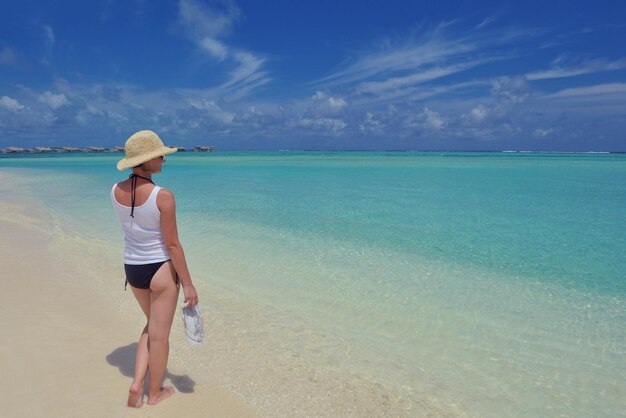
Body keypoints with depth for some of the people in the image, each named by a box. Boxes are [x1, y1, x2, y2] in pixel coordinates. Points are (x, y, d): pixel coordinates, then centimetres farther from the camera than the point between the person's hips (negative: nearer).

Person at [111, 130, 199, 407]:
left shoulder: (116, 191, -5)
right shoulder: (163, 196, -23)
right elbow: (172, 244, -19)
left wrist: (140, 174, 7)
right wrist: (188, 284, -10)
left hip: (132, 269, 6)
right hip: (161, 270, -6)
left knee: (153, 324, 28)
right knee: (159, 334, 12)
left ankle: (136, 384, 21)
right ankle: (155, 393, 30)